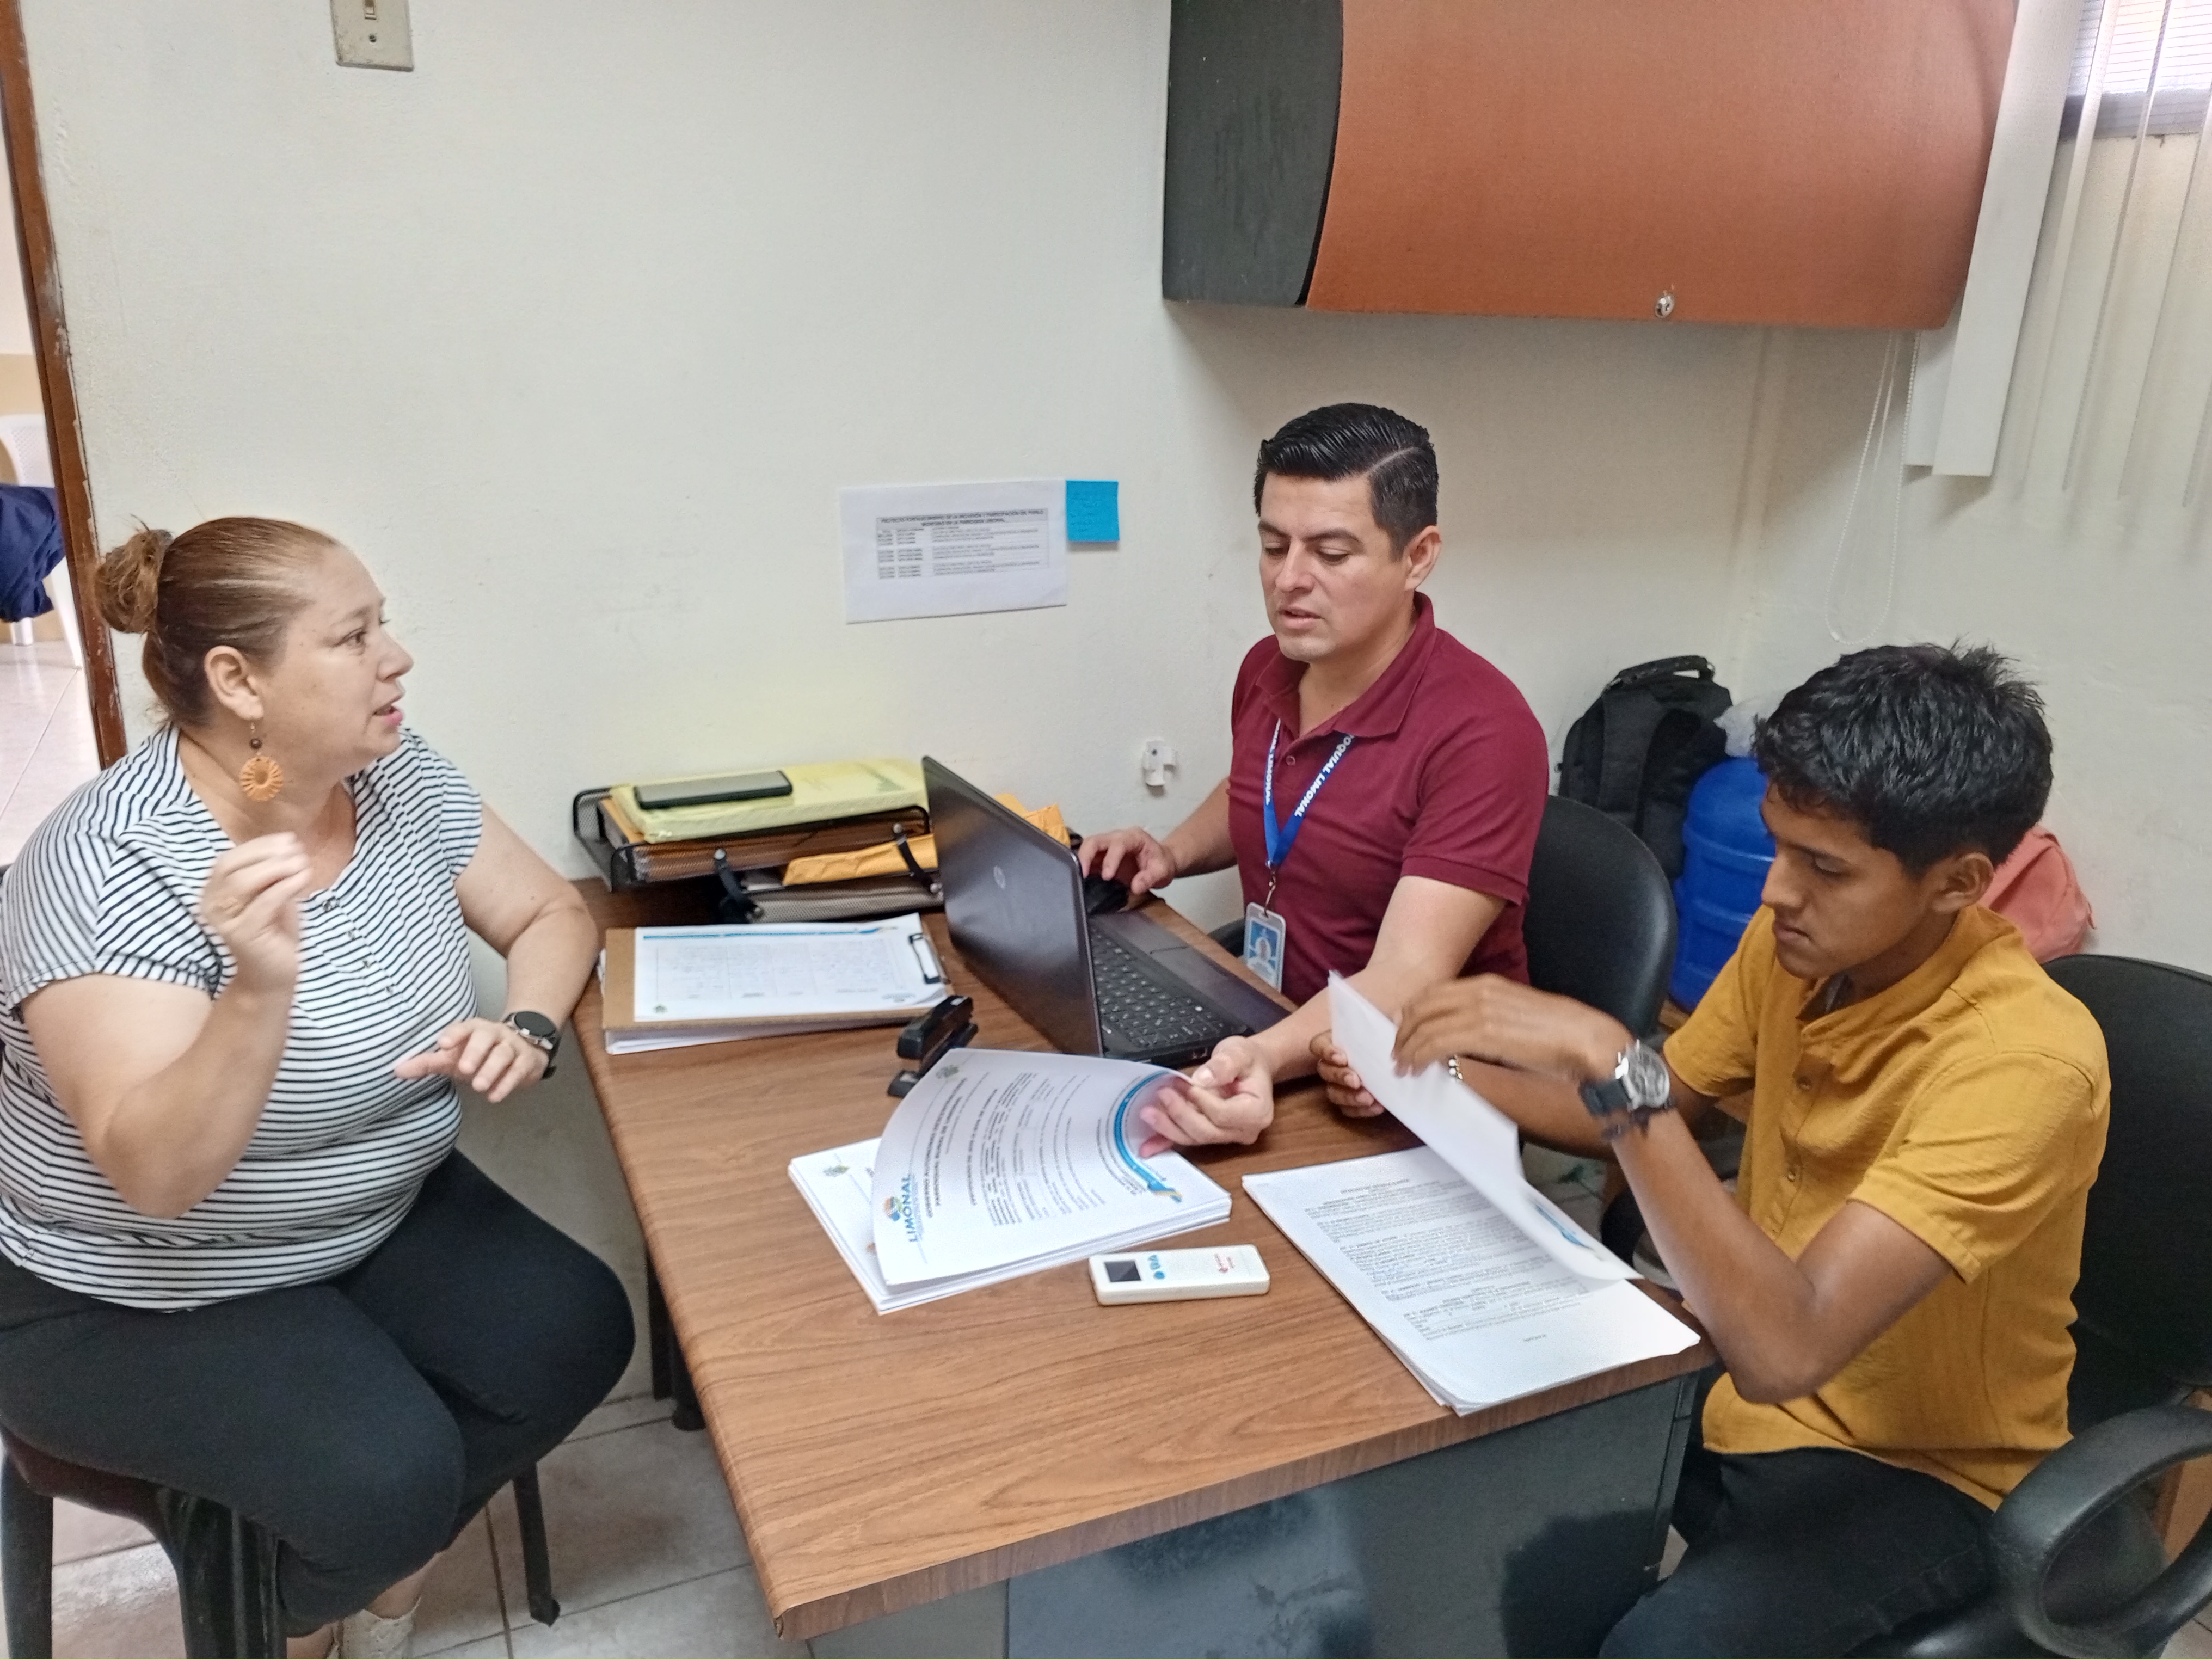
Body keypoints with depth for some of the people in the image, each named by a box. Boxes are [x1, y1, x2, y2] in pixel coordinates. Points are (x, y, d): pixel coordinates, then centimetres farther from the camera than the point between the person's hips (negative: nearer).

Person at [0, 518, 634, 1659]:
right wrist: (262, 989, -48)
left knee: (575, 1335, -10)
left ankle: (386, 1560, 18)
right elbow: (156, 1175, -32)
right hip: (138, 1295, -6)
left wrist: (526, 1031, -19)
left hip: (380, 1213, 6)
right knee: (386, 1475, -23)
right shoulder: (107, 871, -27)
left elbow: (549, 912, 1)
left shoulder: (399, 776, -8)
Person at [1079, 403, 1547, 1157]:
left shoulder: (1482, 732, -22)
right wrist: (1173, 853, 4)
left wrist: (1264, 1059, -46)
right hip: (1262, 1035, 7)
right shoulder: (1266, 669, 1)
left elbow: (1406, 979, -29)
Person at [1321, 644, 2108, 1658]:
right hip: (1747, 1371, 6)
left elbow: (1786, 1348, -37)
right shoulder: (1798, 940, -7)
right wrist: (1440, 1080, -9)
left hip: (1909, 1467, -6)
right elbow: (1652, 1119, 8)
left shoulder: (2023, 1059, -29)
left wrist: (1608, 1061, -41)